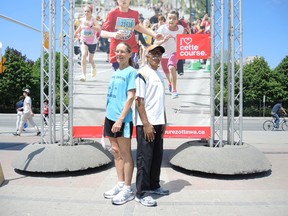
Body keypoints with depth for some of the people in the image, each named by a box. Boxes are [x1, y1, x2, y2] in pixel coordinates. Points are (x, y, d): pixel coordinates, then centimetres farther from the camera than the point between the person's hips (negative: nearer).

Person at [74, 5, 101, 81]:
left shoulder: (93, 20, -13)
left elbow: (99, 29, -31)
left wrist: (90, 26, -42)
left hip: (92, 42, -2)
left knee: (90, 59, 12)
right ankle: (83, 75, -22)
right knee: (83, 55, -23)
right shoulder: (82, 19, -1)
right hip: (84, 41, 2)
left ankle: (93, 67, 50)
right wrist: (75, 33, 20)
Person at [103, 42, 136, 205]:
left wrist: (120, 119, -20)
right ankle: (120, 184, 27)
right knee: (116, 153, 14)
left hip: (123, 119, -8)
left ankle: (128, 190, 12)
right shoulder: (115, 73, 16)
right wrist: (108, 118, 16)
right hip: (110, 117, 8)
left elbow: (130, 97, -14)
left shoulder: (131, 72, -6)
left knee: (125, 154, 1)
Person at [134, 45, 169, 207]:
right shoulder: (143, 73, -9)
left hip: (158, 123, 8)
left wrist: (164, 121, 14)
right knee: (145, 158, -1)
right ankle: (141, 193, 10)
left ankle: (154, 186, 30)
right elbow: (139, 101, -14)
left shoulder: (160, 74, 15)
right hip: (146, 124, -8)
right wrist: (146, 124, -17)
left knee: (157, 156, 14)